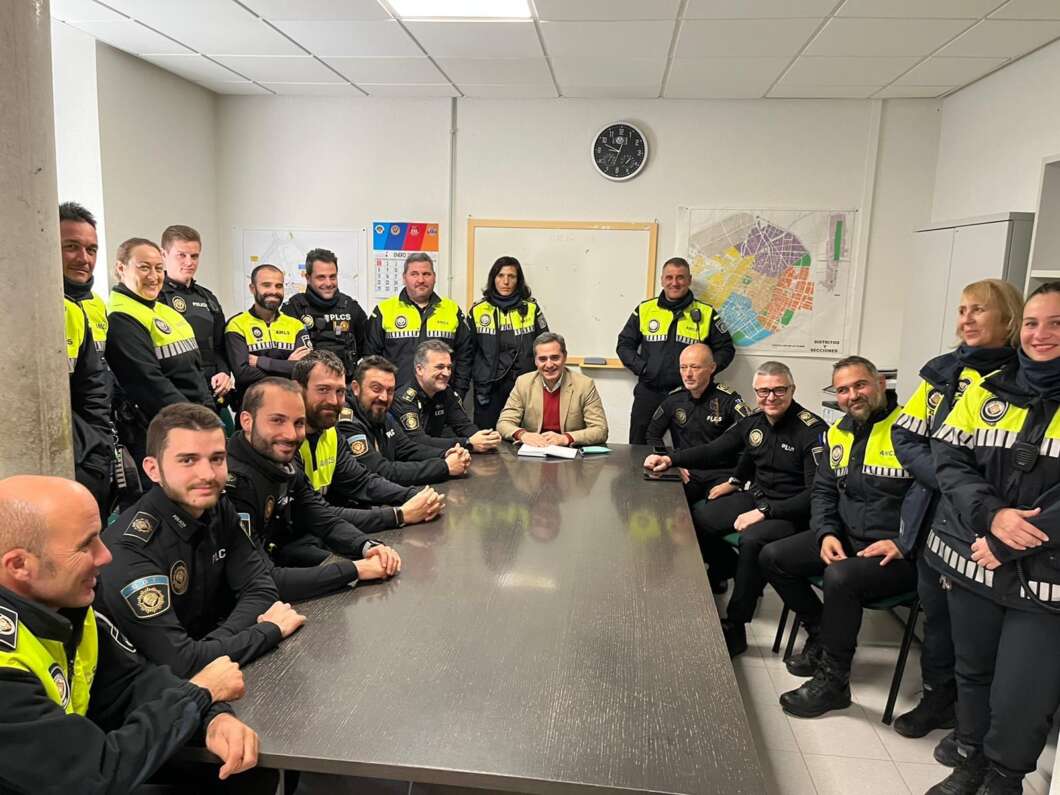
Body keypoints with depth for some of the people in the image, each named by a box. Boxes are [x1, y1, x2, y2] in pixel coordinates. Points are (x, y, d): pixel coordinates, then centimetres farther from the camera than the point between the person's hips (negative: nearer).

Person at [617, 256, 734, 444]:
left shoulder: (706, 313, 3)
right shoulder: (644, 310, 7)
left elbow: (725, 349, 7)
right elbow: (624, 344, 11)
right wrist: (641, 368, -4)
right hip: (648, 393, 1)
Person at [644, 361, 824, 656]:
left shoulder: (812, 430, -17)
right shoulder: (753, 423, 2)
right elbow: (712, 450, 7)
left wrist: (765, 512, -27)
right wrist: (670, 459, -8)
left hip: (791, 511, -7)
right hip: (755, 498, 7)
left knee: (751, 539, -35)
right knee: (693, 517, -2)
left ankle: (735, 629, -19)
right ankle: (726, 569, 27)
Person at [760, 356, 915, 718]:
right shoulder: (838, 433, 9)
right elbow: (823, 491, 15)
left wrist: (905, 544, -22)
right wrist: (827, 533, -2)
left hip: (902, 553, -8)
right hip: (845, 538, 8)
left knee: (839, 577, -33)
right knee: (773, 557, 0)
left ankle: (833, 681, -11)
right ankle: (823, 637, 17)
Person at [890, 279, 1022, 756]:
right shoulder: (943, 371, 6)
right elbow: (905, 436, 3)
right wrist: (946, 478, -11)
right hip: (935, 515, 5)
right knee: (935, 606, 16)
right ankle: (939, 698, 36)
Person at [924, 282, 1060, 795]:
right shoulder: (987, 391, 6)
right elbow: (948, 458, 0)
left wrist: (1005, 546, -17)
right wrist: (991, 513, -17)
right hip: (971, 561, 3)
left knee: (1019, 701, 2)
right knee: (972, 673, 17)